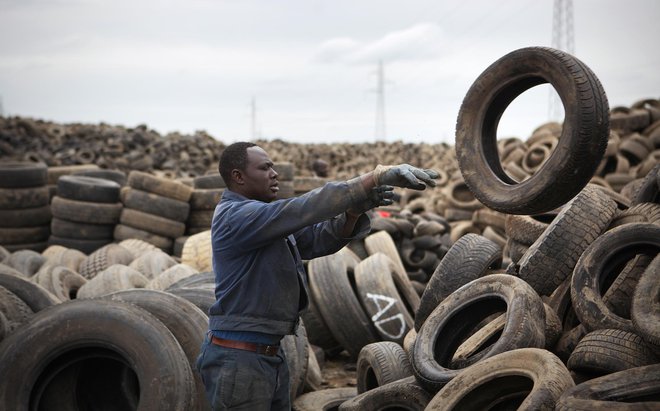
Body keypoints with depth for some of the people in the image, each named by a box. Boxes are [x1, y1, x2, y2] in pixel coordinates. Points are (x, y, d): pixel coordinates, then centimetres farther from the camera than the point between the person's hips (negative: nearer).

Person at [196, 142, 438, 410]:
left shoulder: (264, 219, 14)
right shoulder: (236, 216, -16)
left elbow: (319, 238, 3)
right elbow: (306, 208, -27)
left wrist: (355, 210, -18)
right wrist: (378, 176, -30)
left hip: (271, 356, 9)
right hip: (238, 361, -9)